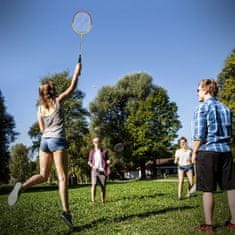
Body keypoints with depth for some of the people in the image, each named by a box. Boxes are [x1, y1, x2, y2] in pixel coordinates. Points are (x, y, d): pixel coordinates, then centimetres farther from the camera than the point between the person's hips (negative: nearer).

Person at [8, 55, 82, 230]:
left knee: (43, 176, 11)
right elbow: (72, 87, 11)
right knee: (62, 177, -6)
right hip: (58, 141, -5)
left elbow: (42, 130, 12)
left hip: (44, 141, 5)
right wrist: (77, 71, 20)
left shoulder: (40, 108, 12)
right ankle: (66, 211, -13)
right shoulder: (58, 100, 0)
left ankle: (22, 186, -17)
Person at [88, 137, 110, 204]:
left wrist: (108, 161, -13)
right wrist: (92, 166, -6)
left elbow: (107, 161, 10)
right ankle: (93, 201, -13)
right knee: (94, 184, -15)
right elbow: (89, 162, 14)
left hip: (102, 171, 0)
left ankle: (103, 201, 12)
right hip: (94, 171, 0)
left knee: (103, 186, 1)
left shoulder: (104, 151, 5)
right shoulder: (92, 152, 9)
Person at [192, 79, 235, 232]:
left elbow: (199, 135, -10)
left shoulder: (203, 107, -5)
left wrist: (194, 152, 0)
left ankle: (209, 225, 3)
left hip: (208, 151, -6)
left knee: (208, 190, -1)